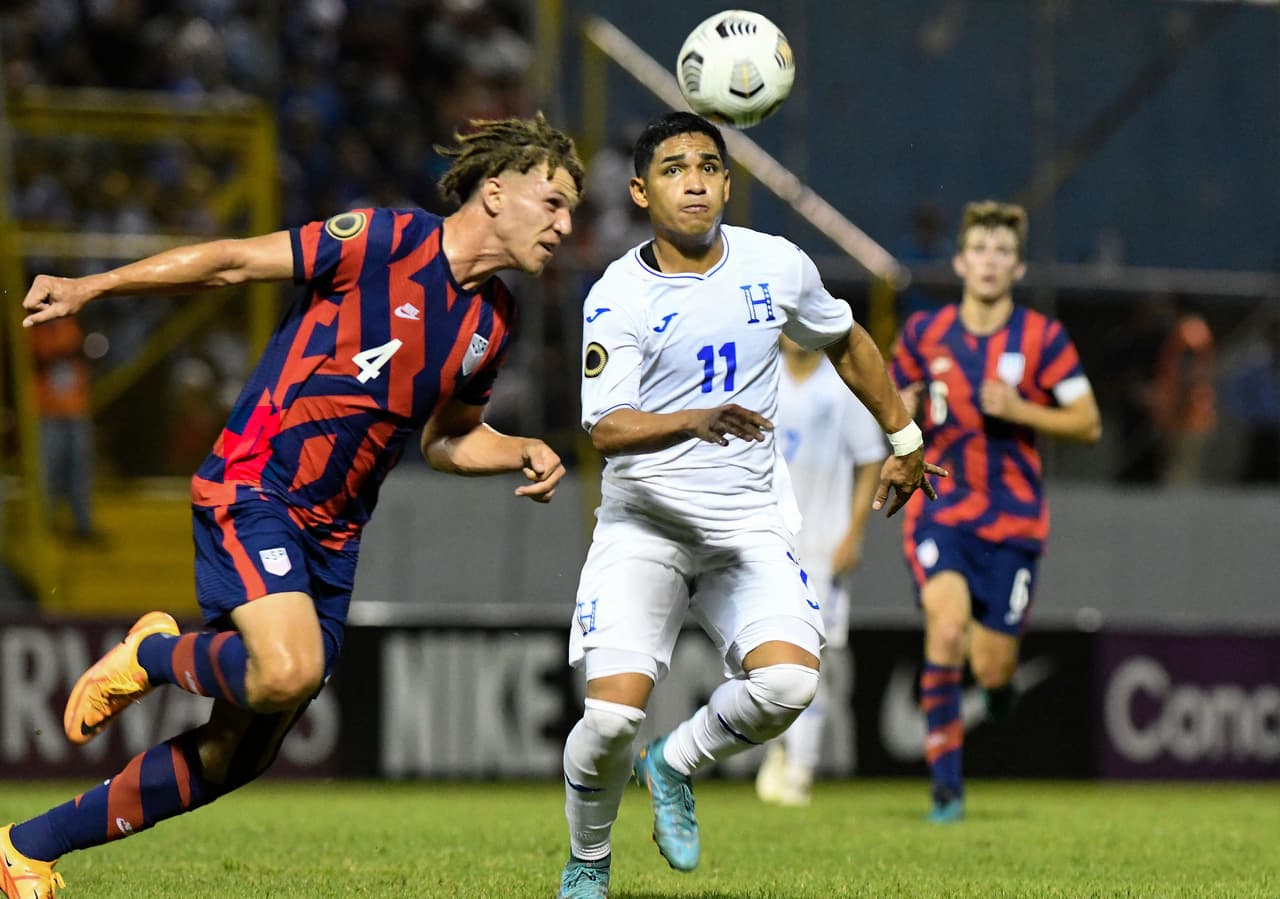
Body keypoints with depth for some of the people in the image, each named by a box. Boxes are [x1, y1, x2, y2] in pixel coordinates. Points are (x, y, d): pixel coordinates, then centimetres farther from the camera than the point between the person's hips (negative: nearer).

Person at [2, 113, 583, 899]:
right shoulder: (384, 241, -11)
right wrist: (91, 288, -7)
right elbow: (234, 262, -6)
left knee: (240, 755, 6)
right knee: (289, 669, -33)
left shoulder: (494, 320, 10)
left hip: (332, 534, 7)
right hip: (254, 485, -7)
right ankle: (153, 655, 1)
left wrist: (524, 453, 4)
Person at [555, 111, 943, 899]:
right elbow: (607, 426, -21)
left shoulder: (778, 266, 2)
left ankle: (674, 766, 8)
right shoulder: (619, 296, -9)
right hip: (643, 524, -2)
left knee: (788, 682, -23)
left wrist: (904, 439, 26)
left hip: (748, 522, 2)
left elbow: (848, 344, 21)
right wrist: (696, 421, -39)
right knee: (613, 711, -17)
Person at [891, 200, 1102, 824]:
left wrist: (1020, 410, -16)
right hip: (940, 509, 0)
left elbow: (1088, 423, -2)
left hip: (1013, 520, 0)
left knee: (991, 669, -2)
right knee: (947, 622, -24)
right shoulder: (923, 333, 3)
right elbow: (900, 404, 19)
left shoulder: (1043, 338, -3)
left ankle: (1001, 679, 39)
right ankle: (946, 782, -19)